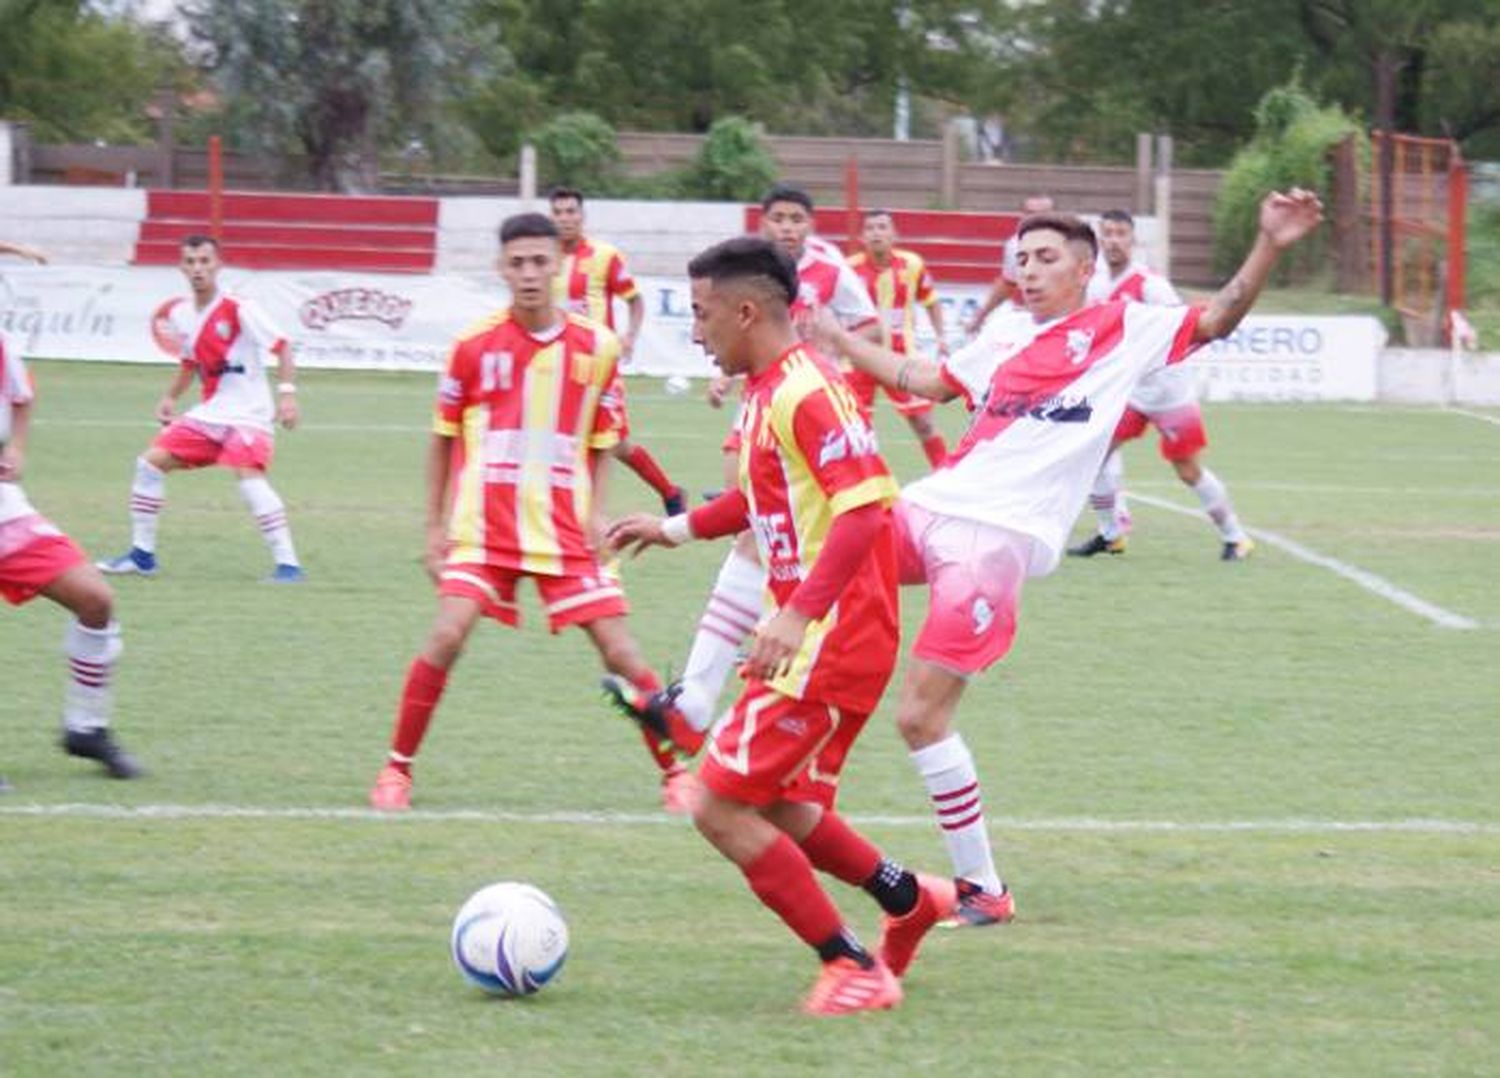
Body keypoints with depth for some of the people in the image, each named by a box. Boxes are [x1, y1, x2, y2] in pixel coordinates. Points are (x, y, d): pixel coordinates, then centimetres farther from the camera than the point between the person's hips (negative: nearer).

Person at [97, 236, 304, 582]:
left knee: (248, 476, -29)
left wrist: (287, 392, -26)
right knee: (150, 462, 2)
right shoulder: (181, 315, 7)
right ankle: (142, 555, 13)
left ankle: (287, 564, -26)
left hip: (248, 414, -7)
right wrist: (170, 397, 12)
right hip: (208, 412, 7)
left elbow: (281, 348, -14)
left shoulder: (239, 309, -15)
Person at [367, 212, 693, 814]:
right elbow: (443, 437, 8)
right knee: (447, 637, -17)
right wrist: (436, 526, 6)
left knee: (619, 652, -2)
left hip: (565, 532, 1)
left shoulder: (596, 348, 1)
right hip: (482, 526, -1)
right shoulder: (475, 345, -2)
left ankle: (675, 771, 13)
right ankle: (397, 769, -1)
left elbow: (602, 442, 12)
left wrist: (596, 513, -1)